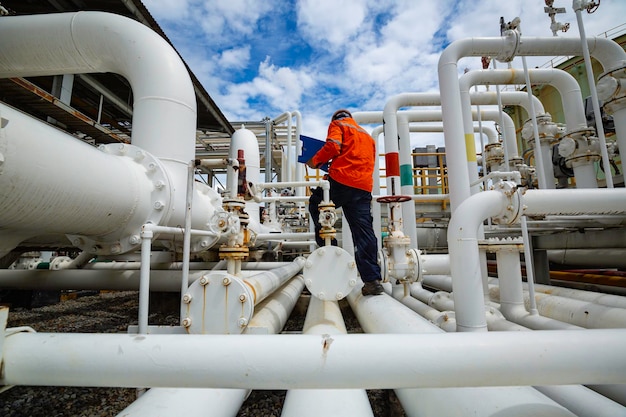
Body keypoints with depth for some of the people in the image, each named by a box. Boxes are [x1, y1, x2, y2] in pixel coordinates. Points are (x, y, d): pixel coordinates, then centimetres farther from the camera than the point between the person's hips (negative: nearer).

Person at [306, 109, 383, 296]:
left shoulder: (338, 124, 13)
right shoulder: (367, 135, 32)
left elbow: (332, 147, -7)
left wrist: (315, 161, 7)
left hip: (340, 181, -5)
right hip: (364, 187, 6)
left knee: (315, 204, 19)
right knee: (364, 232, 2)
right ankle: (372, 280, 0)